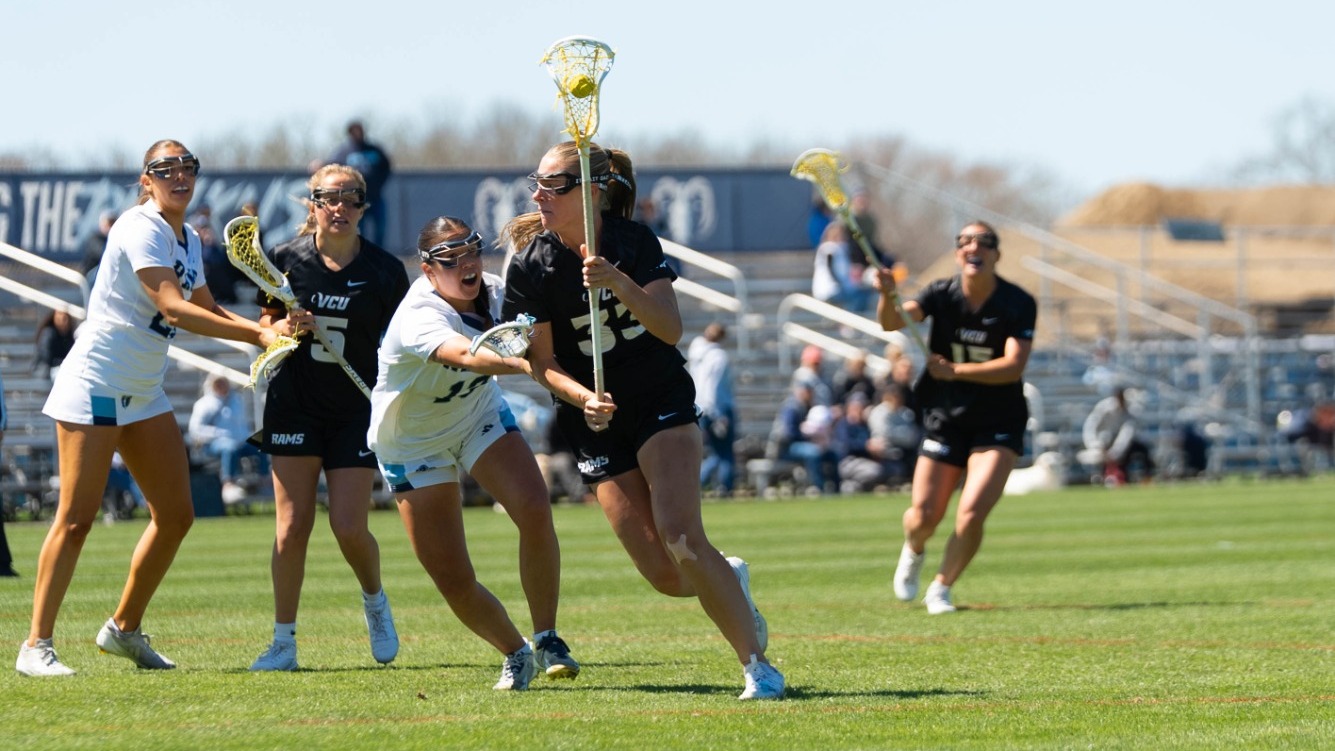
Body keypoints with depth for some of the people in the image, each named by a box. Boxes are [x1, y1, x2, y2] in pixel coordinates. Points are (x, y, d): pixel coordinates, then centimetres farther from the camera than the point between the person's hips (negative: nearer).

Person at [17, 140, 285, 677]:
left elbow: (208, 311, 19)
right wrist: (255, 334, -28)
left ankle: (124, 628, 21)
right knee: (77, 517, -11)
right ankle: (36, 647, -10)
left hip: (144, 392, 9)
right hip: (96, 385, -9)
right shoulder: (142, 229, -16)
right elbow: (174, 309, -26)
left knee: (176, 515, 7)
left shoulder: (188, 240, 11)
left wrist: (266, 331, 2)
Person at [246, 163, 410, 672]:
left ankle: (375, 600, 26)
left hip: (358, 409, 0)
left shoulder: (385, 270, -2)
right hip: (295, 407, 0)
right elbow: (264, 326, 10)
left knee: (349, 528, -6)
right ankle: (283, 641, 3)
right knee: (292, 526, -5)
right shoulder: (286, 259, -1)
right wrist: (283, 327, -13)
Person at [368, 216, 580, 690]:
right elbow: (466, 355, -57)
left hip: (480, 416, 4)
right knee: (453, 579, -8)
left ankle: (547, 640, -10)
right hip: (412, 445, -4)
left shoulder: (492, 292, -13)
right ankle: (516, 654, 18)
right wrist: (529, 365, -72)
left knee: (534, 509, -23)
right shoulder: (419, 319, -34)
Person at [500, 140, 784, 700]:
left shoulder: (634, 243, -10)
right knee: (665, 575, -8)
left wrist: (619, 283, -33)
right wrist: (582, 397, -22)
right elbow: (541, 361, -4)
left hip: (662, 400, -2)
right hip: (597, 422, 2)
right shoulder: (531, 266, -8)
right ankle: (729, 580, 27)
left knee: (680, 537, -22)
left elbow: (671, 329, -18)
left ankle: (756, 664, -13)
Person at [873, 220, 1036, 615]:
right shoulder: (942, 294, -7)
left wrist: (956, 371, -28)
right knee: (924, 516, 1)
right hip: (944, 419, 1)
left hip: (997, 423, -1)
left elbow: (1014, 365, -20)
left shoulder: (1019, 304, -11)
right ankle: (913, 552, 38)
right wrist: (887, 297, -44)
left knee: (972, 514, -16)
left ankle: (941, 588, 7)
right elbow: (895, 322, -22)